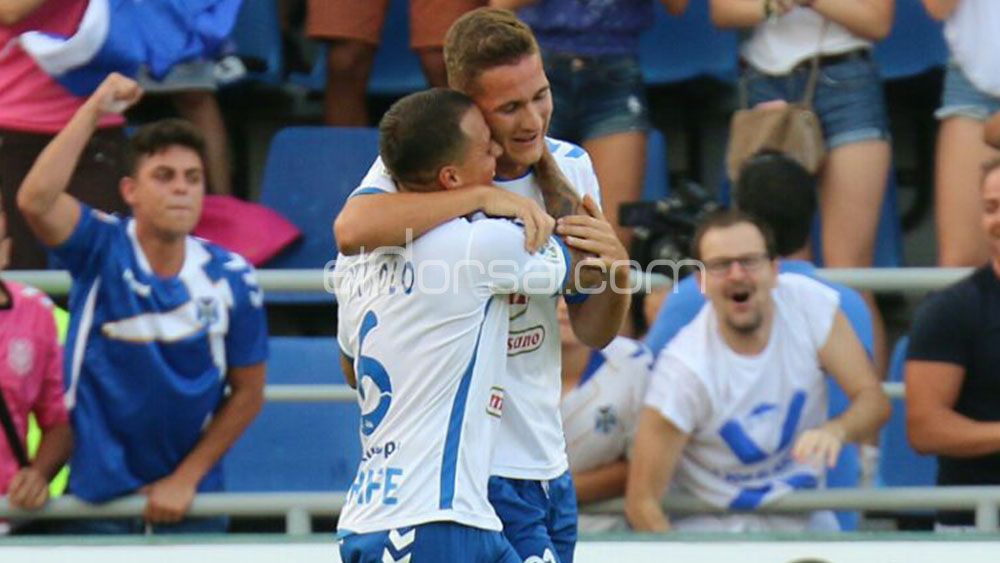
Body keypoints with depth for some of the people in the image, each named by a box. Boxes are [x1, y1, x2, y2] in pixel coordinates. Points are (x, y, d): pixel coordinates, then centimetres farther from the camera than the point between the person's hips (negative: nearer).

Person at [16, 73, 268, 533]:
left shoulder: (231, 279, -5)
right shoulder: (101, 250, -7)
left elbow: (247, 395, 1)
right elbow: (35, 200, -27)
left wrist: (185, 479, -5)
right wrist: (94, 109, -23)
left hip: (192, 499, 1)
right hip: (96, 494, -1)